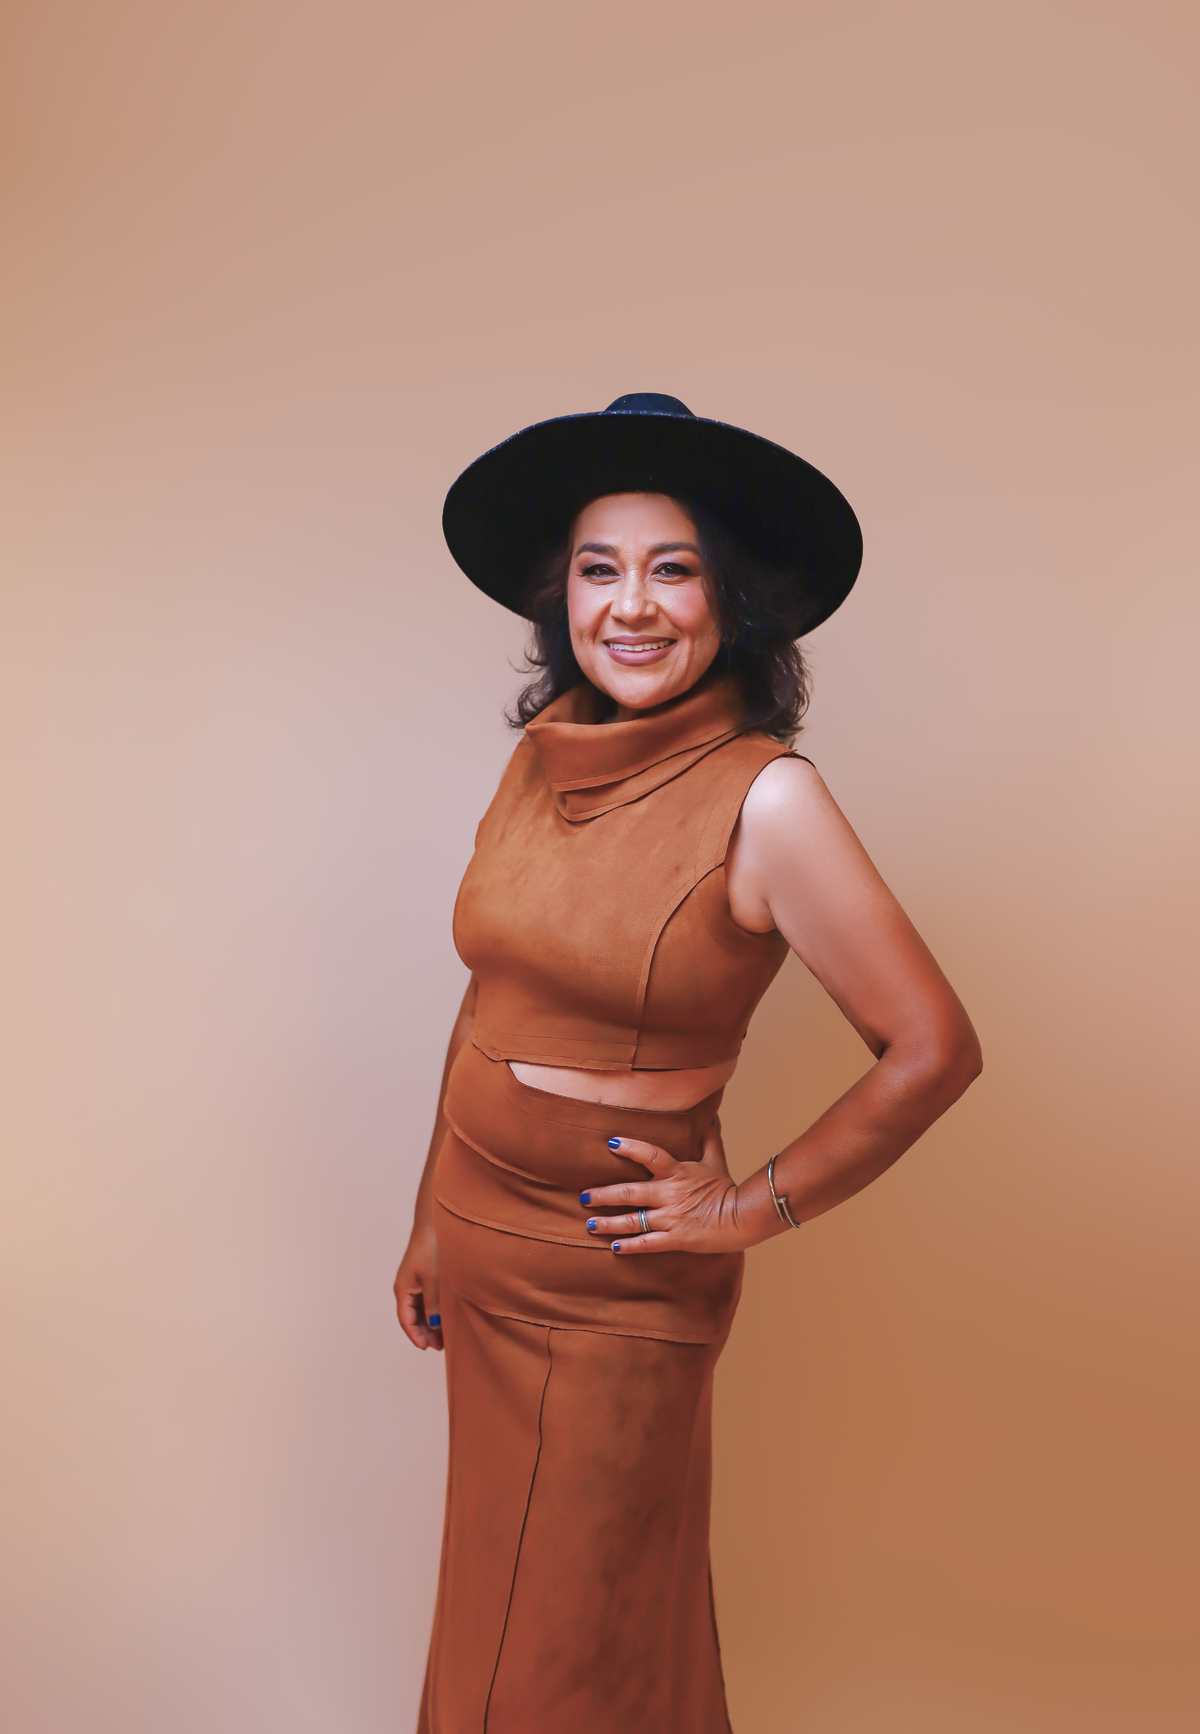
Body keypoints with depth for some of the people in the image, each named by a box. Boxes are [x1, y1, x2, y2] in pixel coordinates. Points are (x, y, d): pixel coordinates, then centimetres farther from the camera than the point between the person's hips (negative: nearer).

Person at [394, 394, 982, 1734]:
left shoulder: (761, 795, -19)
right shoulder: (540, 756, -1)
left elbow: (933, 1050, -18)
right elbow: (489, 1010, 7)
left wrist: (752, 1212, -11)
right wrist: (432, 1224, 12)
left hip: (611, 1282, -5)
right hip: (481, 1248, 5)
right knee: (489, 1586, 24)